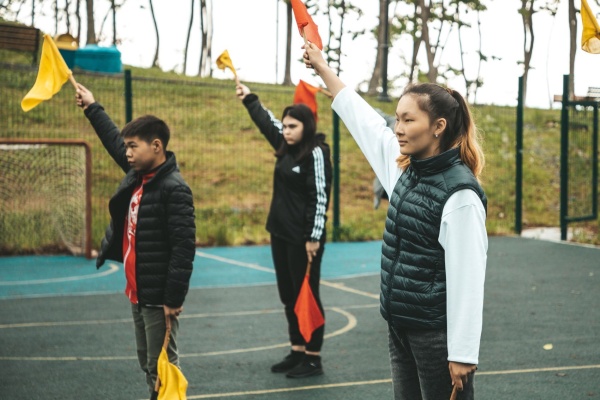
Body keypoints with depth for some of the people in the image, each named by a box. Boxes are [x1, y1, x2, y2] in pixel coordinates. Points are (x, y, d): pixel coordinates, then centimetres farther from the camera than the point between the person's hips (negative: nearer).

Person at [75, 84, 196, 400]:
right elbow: (113, 140, 26)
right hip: (137, 293, 9)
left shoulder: (174, 189, -18)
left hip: (159, 297, -9)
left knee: (162, 368, -4)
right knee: (147, 363, 16)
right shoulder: (137, 175, 7)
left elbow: (184, 248, -22)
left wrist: (174, 298, -24)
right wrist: (92, 108, 33)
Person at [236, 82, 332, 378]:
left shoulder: (316, 153, -14)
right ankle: (297, 352, 23)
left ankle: (313, 359, 7)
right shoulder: (286, 148, 9)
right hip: (280, 234, 9)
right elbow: (266, 121, 25)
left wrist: (314, 237, -19)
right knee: (288, 295, 13)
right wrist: (248, 98, 31)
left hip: (304, 239, -8)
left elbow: (320, 197, -17)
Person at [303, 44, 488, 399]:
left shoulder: (460, 193, -17)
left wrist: (462, 353, -21)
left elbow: (467, 277, -20)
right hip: (401, 329, 8)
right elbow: (365, 121, 19)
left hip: (437, 334, -8)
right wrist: (323, 68, 27)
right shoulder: (406, 170, 6)